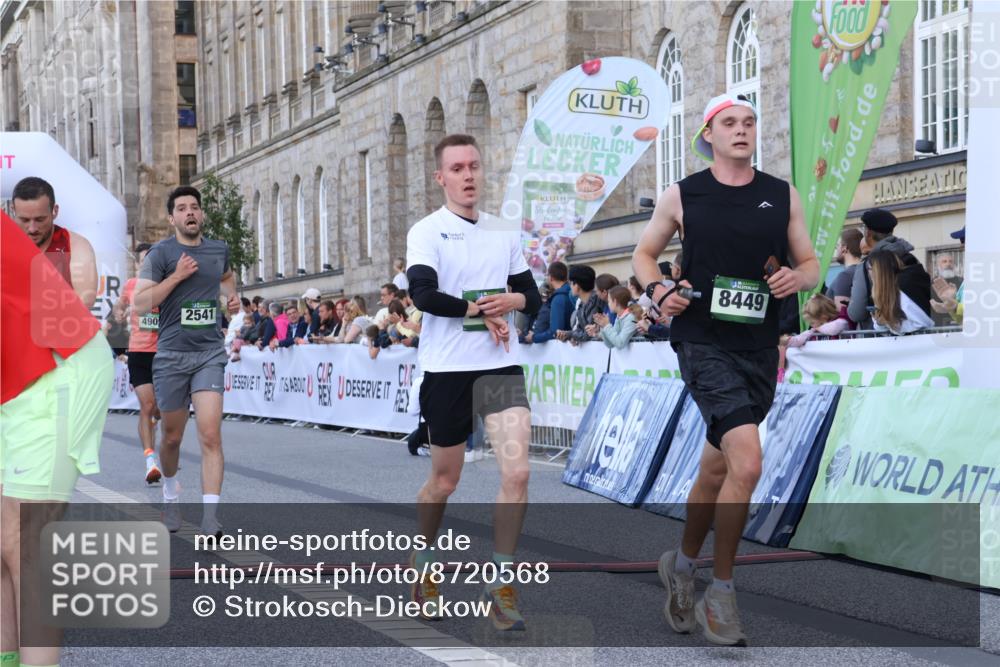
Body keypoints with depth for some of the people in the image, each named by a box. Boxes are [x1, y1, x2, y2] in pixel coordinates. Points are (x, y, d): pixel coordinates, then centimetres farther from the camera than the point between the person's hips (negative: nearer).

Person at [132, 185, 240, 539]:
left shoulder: (219, 249, 8)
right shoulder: (161, 253, -5)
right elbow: (140, 303, -13)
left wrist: (232, 295, 12)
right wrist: (176, 276, -19)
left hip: (210, 354, 2)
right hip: (171, 355, -1)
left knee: (210, 435, -13)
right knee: (172, 437, 12)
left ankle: (210, 517, -15)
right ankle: (170, 491, 42)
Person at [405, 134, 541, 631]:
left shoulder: (504, 234, 10)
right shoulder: (426, 232, -4)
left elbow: (533, 298, 14)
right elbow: (424, 295, -19)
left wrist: (512, 300, -8)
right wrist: (482, 310, -13)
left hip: (501, 365, 3)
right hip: (446, 369, -3)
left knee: (517, 472, -12)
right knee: (445, 480, 10)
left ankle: (501, 585, -2)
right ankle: (422, 563, 36)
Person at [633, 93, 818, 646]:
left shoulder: (783, 197, 8)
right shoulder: (681, 196, 2)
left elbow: (810, 262, 15)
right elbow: (644, 253, 14)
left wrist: (798, 277, -8)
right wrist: (657, 290, -7)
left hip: (759, 349, 4)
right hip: (703, 344, -4)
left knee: (716, 469, 15)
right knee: (747, 465, -20)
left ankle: (682, 566, 38)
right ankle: (721, 593, -5)